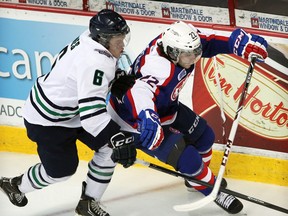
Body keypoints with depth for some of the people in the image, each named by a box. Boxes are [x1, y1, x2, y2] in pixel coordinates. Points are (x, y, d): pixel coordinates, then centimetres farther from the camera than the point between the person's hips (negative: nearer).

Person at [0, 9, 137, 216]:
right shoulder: (95, 63, -36)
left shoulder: (91, 38, -9)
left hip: (71, 108, 9)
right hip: (48, 119, -9)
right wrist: (119, 139, -46)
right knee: (61, 170, 3)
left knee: (109, 148, 0)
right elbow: (91, 111, -42)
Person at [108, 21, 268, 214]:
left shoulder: (177, 42, -17)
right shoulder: (161, 69, -41)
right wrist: (146, 116, -76)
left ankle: (196, 178, 44)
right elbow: (140, 91, -57)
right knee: (188, 159, -11)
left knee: (204, 135, 17)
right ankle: (214, 190, 18)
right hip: (136, 120, -9)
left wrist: (241, 43, -14)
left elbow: (207, 43, -3)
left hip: (165, 107, 9)